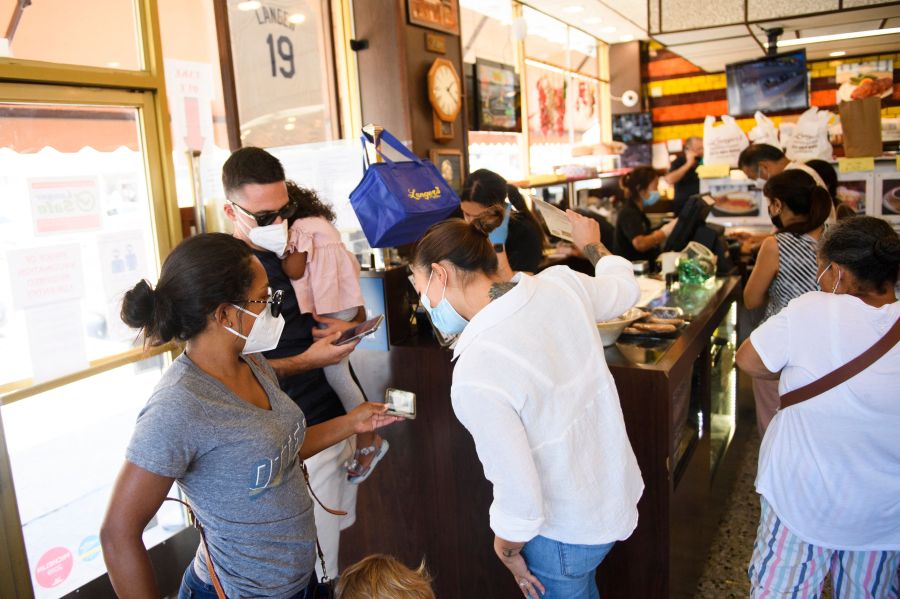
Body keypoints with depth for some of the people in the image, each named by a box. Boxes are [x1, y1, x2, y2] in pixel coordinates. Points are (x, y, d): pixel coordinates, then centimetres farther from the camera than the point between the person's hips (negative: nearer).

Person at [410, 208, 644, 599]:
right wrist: (591, 244, 29)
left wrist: (507, 550, -4)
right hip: (617, 490, 6)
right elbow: (625, 288, 9)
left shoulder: (476, 377, -33)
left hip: (566, 533, -6)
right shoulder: (562, 283, -15)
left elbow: (521, 502, -26)